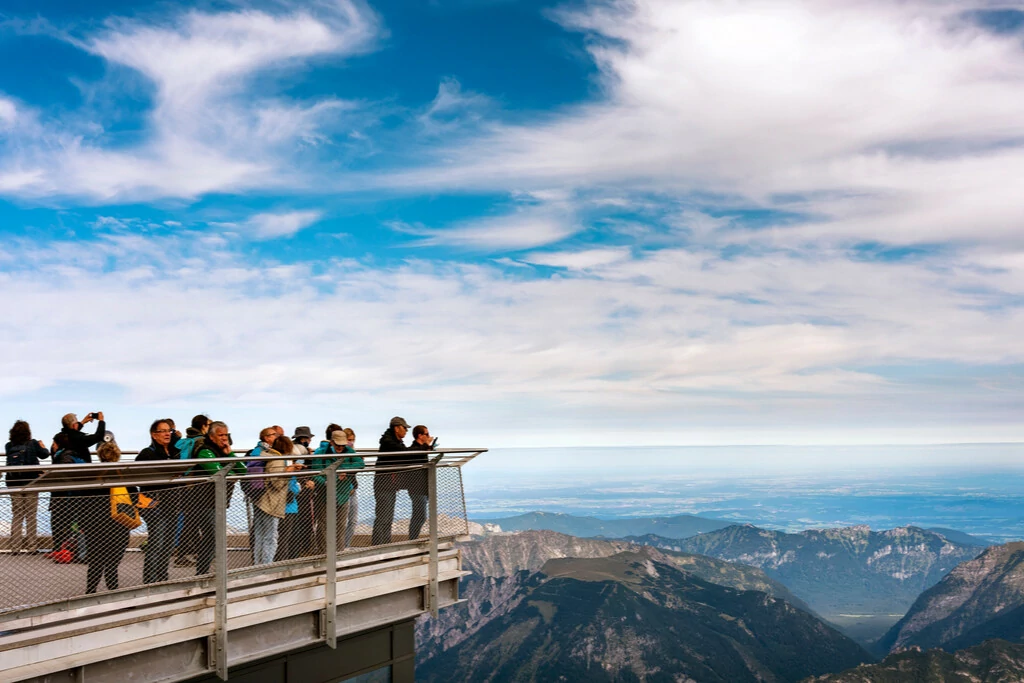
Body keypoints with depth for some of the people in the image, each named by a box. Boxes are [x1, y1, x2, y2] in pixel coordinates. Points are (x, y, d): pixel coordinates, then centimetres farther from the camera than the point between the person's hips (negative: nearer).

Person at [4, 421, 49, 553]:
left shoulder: (9, 446, -1)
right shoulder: (33, 444, -7)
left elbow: (11, 460, 14)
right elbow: (44, 454, 4)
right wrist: (43, 446, 26)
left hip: (14, 484, 2)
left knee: (17, 516, 9)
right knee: (31, 516, 4)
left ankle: (15, 546, 8)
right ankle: (31, 546, 4)